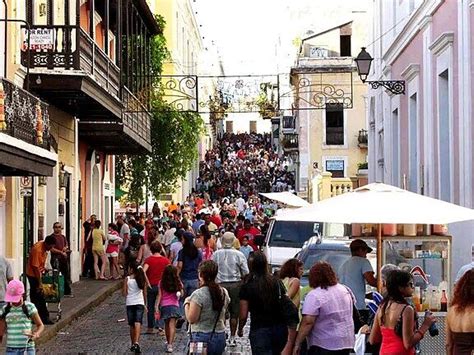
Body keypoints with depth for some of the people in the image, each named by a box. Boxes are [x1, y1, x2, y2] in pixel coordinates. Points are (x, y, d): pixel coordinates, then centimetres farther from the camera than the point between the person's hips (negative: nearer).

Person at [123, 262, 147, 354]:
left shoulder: (127, 279, -5)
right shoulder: (141, 279, 3)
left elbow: (124, 293, -5)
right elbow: (144, 293, 8)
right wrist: (145, 304, 20)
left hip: (130, 304, 0)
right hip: (140, 303, 0)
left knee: (132, 325, 12)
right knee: (138, 324, -11)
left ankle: (133, 344, 21)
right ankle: (136, 342, -29)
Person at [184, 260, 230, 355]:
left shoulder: (198, 295, -16)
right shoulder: (224, 293, 4)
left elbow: (191, 319, -14)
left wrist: (186, 303, -2)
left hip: (202, 338, -6)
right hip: (220, 337, 6)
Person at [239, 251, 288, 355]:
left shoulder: (247, 286, -7)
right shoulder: (277, 282, 2)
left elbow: (243, 315, -6)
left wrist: (240, 329, 12)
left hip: (259, 330, -4)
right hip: (280, 328, 4)